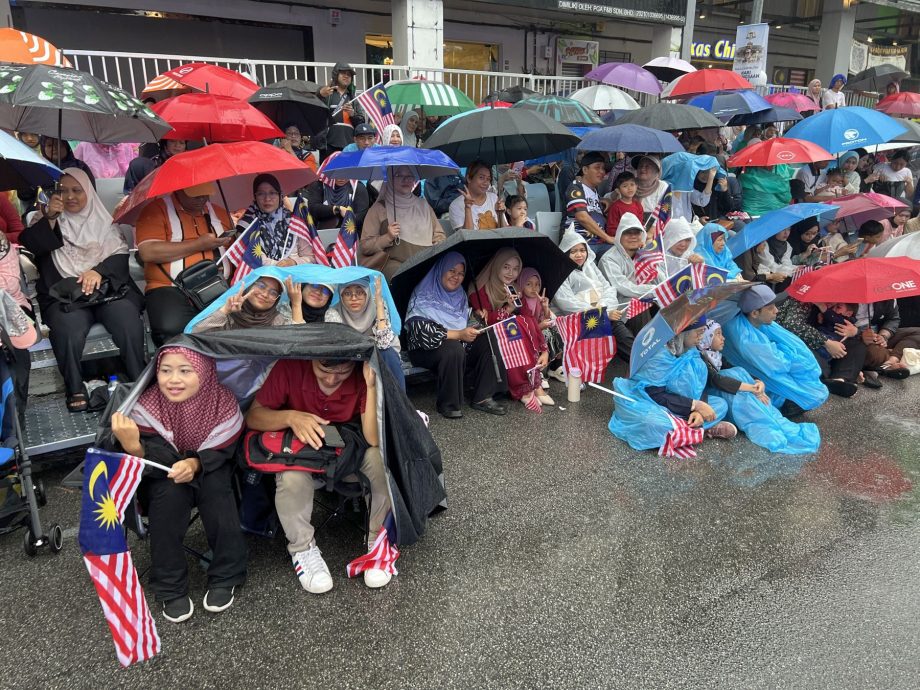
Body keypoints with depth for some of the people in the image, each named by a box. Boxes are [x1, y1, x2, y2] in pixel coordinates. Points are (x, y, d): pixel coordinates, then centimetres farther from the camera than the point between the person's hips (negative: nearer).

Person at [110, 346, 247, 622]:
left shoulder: (223, 404, -26)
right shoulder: (148, 405, -25)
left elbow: (220, 453, -16)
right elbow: (158, 464, -30)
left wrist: (195, 464, -38)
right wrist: (134, 447, -51)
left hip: (211, 472, 0)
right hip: (165, 480, 0)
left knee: (215, 486, -31)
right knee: (170, 492, -31)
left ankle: (225, 576, -14)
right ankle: (170, 587, -14)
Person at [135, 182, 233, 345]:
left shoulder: (219, 213, 21)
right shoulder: (157, 209, 5)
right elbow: (148, 252, -10)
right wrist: (199, 244, -7)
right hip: (171, 289, -3)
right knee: (173, 328, -35)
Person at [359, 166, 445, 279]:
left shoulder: (423, 204, 19)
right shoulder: (379, 208, 6)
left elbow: (439, 235, 22)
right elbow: (364, 246, 4)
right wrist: (388, 237, -11)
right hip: (393, 262, -4)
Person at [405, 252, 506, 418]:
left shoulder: (461, 296, 9)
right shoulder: (423, 296, -12)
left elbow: (465, 323, 16)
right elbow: (422, 331, -23)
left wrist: (473, 330, -9)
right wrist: (459, 334, -26)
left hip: (458, 345, 7)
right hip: (425, 350, -7)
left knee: (488, 341, -13)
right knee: (454, 348, -36)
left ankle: (482, 398, -12)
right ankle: (448, 404, -21)